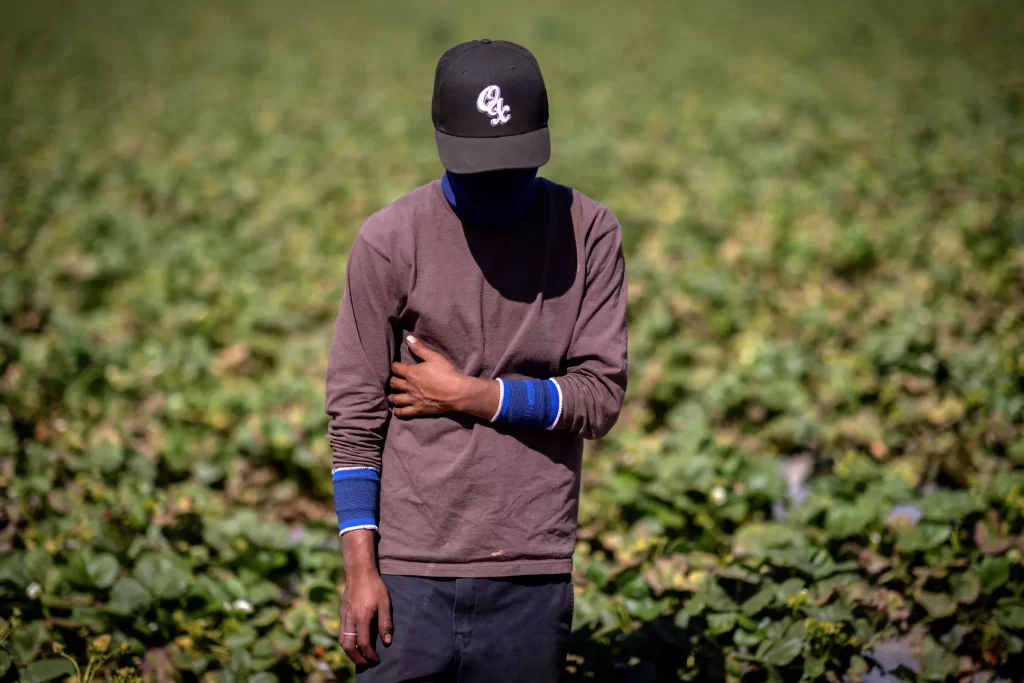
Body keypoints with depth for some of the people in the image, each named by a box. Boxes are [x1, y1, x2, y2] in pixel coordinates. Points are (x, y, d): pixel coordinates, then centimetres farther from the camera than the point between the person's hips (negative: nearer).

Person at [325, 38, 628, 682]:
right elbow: (355, 416, -2)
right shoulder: (389, 239, -2)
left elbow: (601, 395, -1)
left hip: (533, 577, 1)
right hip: (409, 573, -1)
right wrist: (360, 569, -6)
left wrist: (469, 396, -8)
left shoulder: (589, 233, 2)